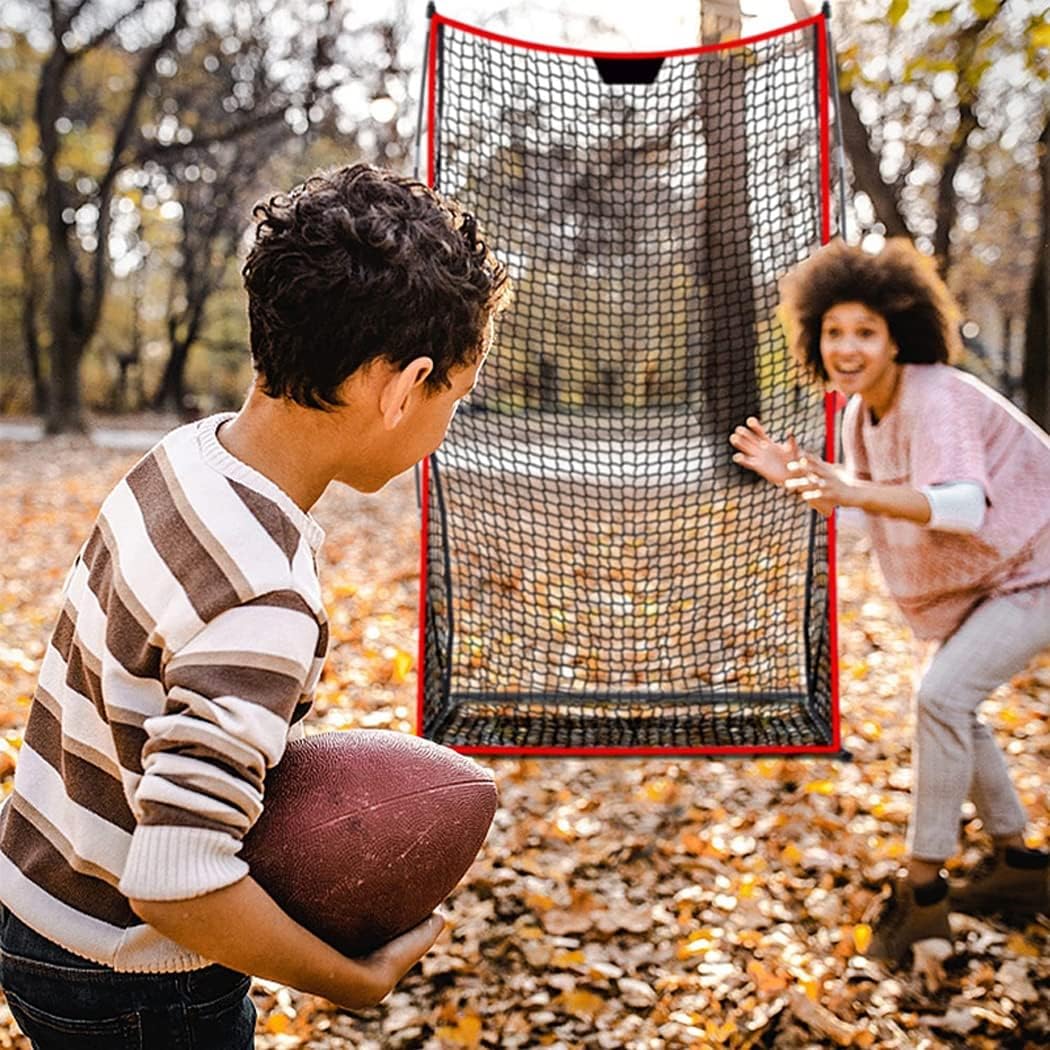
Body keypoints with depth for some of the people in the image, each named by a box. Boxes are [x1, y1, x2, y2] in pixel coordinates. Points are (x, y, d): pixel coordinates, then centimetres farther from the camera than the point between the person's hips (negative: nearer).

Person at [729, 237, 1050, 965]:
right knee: (949, 707, 14)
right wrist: (794, 476, -8)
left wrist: (850, 490, -58)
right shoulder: (859, 414, -3)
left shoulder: (934, 398, -29)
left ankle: (923, 890, -10)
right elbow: (868, 501, 6)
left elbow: (962, 504, -45)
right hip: (989, 576, 10)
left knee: (942, 696, -21)